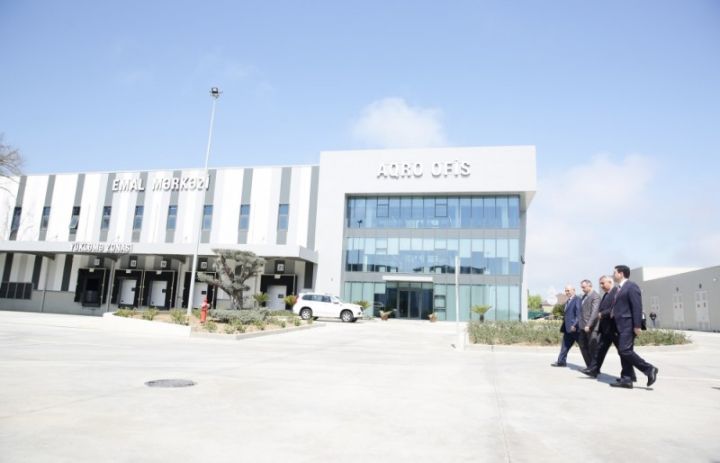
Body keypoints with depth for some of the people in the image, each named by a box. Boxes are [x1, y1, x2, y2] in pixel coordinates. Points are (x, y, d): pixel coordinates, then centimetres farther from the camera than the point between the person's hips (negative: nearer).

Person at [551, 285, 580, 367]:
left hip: (575, 328, -9)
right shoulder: (567, 302, 16)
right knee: (565, 345, 14)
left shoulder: (577, 300, -13)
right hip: (568, 328, 9)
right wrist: (563, 327, 18)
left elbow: (579, 314, -21)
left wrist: (575, 325, -26)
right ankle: (561, 361, 22)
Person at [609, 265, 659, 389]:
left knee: (625, 350, -14)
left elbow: (637, 307, -15)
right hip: (621, 325, 9)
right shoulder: (620, 289, 19)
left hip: (628, 325, -9)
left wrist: (637, 326, -20)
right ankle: (626, 379, 8)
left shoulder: (631, 286, -8)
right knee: (623, 352, 7)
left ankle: (649, 369, 0)